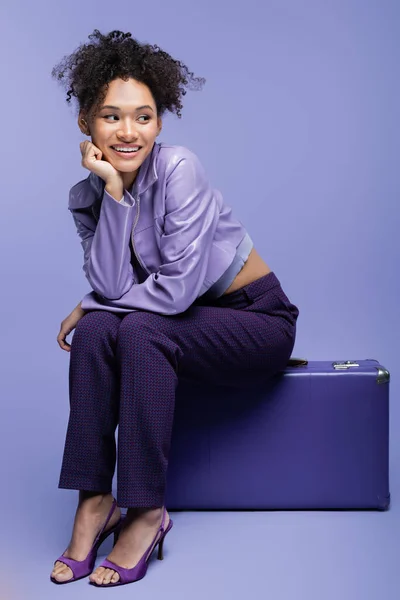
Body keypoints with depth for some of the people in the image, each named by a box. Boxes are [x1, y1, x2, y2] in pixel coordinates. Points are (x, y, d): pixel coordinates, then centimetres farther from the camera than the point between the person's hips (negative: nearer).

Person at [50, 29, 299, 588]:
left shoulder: (179, 168, -21)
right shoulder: (86, 195, -3)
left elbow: (179, 288, -25)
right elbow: (112, 287, -17)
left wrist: (89, 306, -11)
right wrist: (113, 189, -22)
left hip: (258, 320, -5)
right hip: (188, 325, 5)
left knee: (140, 330, -30)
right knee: (95, 331, -22)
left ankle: (147, 510, -23)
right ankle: (94, 499, -16)